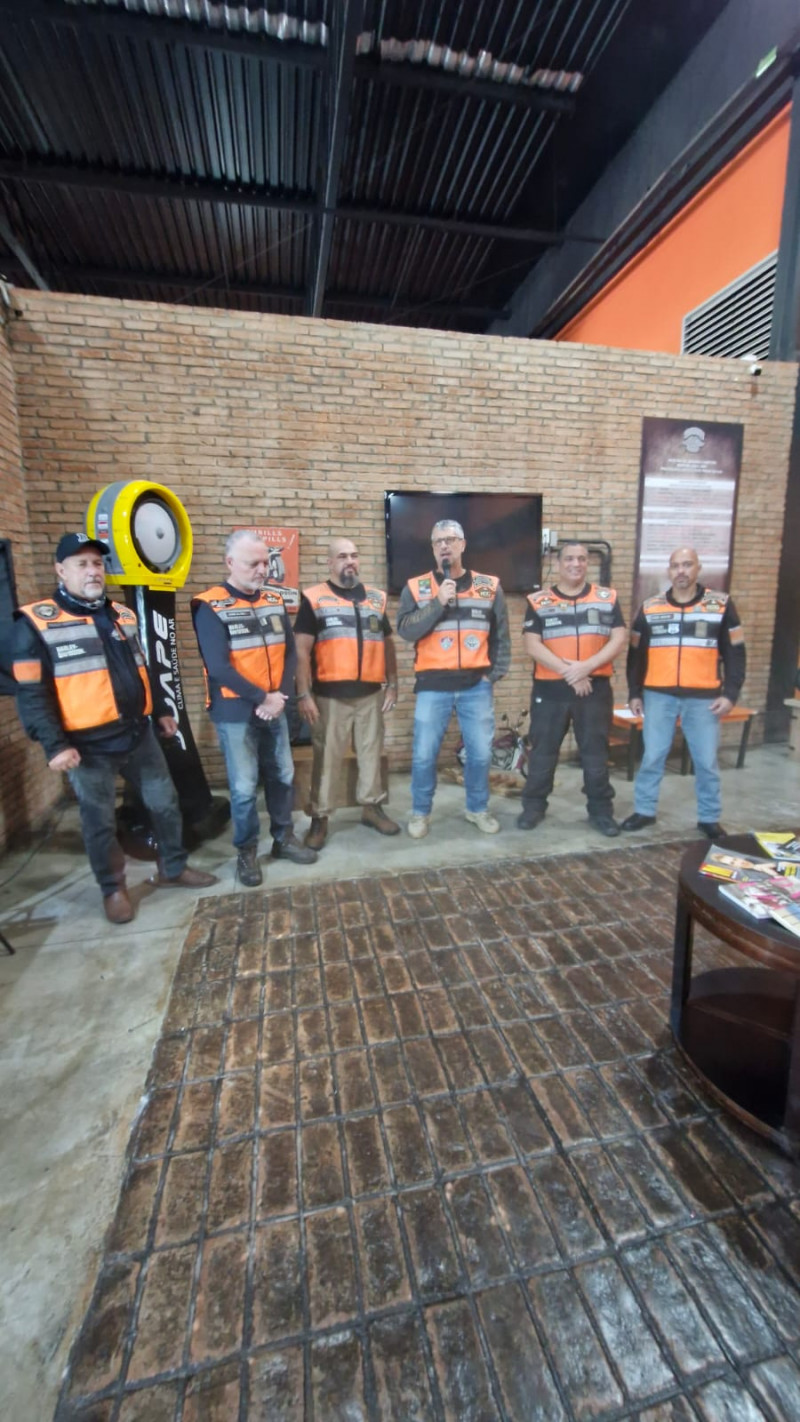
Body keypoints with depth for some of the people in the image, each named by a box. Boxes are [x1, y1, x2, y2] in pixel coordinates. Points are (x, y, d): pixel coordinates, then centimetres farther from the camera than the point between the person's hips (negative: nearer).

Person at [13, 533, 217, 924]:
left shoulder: (122, 616, 11)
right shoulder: (36, 623, -7)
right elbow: (31, 693, -10)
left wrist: (160, 711, 21)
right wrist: (55, 744, -16)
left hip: (139, 734, 6)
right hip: (88, 745, -5)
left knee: (165, 803, 13)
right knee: (100, 821, 8)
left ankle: (173, 868, 32)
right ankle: (113, 889, 29)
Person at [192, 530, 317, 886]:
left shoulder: (274, 600, 8)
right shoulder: (210, 607, -10)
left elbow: (290, 651, 6)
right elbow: (218, 667, -17)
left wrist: (280, 695, -9)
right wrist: (262, 698, -16)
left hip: (274, 709, 5)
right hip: (235, 713, -5)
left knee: (282, 776, 14)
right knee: (244, 787, 3)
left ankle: (284, 838, 32)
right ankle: (246, 851, 23)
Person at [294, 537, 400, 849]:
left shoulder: (376, 598, 12)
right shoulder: (314, 598, -1)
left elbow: (387, 644, 16)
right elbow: (302, 650, -5)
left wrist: (392, 685, 11)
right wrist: (304, 694, -10)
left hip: (370, 694, 4)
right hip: (330, 695, -3)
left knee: (371, 752, 13)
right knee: (327, 757, 4)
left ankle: (372, 807, 30)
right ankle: (319, 818, 17)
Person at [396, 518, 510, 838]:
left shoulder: (489, 587, 7)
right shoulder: (416, 588, 2)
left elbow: (501, 636, 10)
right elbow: (406, 630, -10)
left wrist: (495, 674, 3)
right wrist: (438, 602, -17)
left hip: (476, 685, 2)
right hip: (433, 686, -1)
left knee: (480, 752, 10)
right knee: (424, 755, 3)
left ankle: (478, 808, 31)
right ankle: (420, 812, 24)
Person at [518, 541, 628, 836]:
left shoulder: (607, 598, 7)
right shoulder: (539, 601, 2)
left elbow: (619, 639, 0)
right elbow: (532, 646, -7)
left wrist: (587, 666, -16)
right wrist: (568, 671, -16)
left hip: (595, 688, 1)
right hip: (550, 688, -1)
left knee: (596, 752, 10)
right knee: (542, 751, 8)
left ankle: (600, 809, 23)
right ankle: (534, 806, 21)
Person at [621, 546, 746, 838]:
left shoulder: (721, 605, 3)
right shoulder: (650, 608, 6)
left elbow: (735, 653, 4)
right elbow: (636, 654, 10)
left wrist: (731, 693, -4)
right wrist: (634, 693, 6)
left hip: (704, 698, 0)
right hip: (658, 696, 1)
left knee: (707, 761, 8)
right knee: (652, 757, 5)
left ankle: (709, 818, 23)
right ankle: (644, 811, 20)